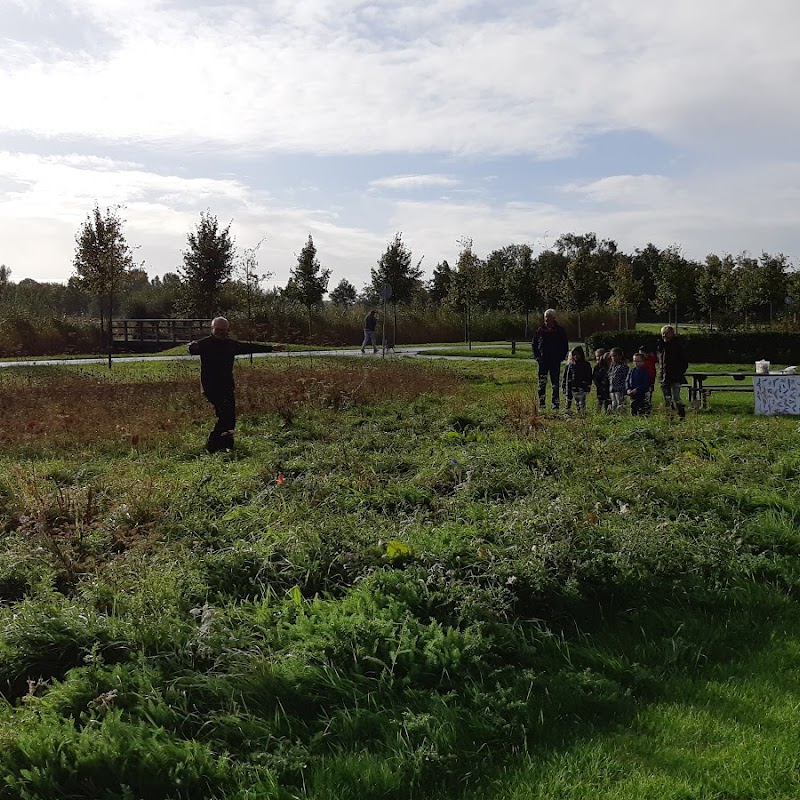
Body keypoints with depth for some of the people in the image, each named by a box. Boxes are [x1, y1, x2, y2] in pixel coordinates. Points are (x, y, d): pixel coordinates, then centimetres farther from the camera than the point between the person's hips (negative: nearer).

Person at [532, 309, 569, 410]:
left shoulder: (560, 331, 1)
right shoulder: (540, 331, 6)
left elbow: (565, 346, 6)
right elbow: (534, 345, 15)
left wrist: (560, 357, -4)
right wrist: (537, 356, 3)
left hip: (555, 362, -1)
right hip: (543, 361, 1)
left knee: (555, 384, 3)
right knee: (542, 383, -3)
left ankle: (556, 404, 6)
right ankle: (541, 403, 0)